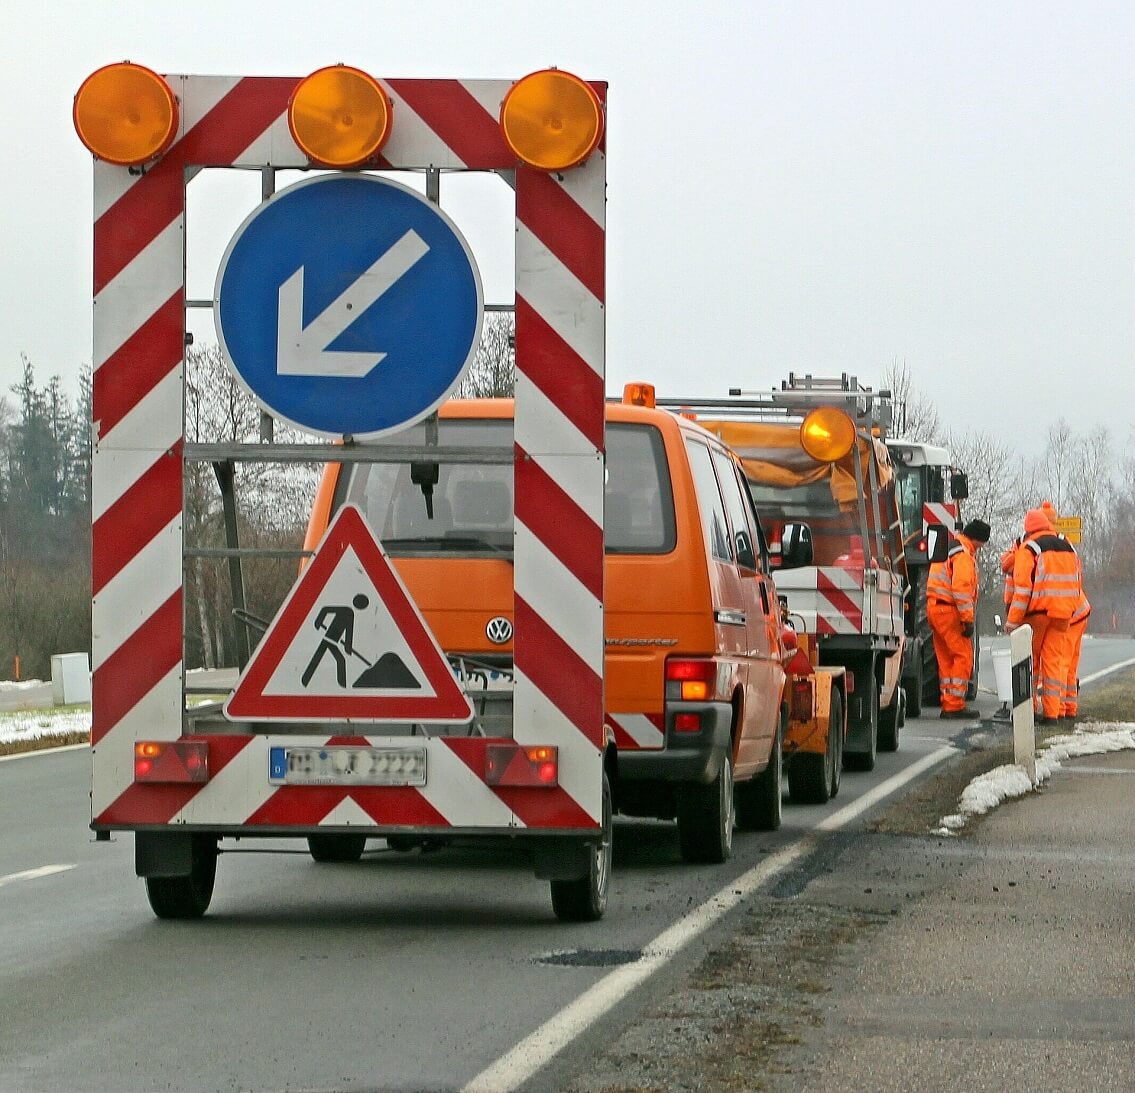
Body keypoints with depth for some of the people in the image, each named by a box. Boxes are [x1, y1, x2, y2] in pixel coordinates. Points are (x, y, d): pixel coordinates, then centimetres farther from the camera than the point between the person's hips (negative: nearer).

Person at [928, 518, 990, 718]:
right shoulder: (963, 554, -13)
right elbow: (961, 588, -21)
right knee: (963, 656, -8)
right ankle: (955, 705, -11)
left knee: (947, 659, 12)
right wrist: (968, 619, -20)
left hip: (935, 606, 10)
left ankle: (948, 705, 14)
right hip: (949, 609, -10)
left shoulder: (951, 548, 20)